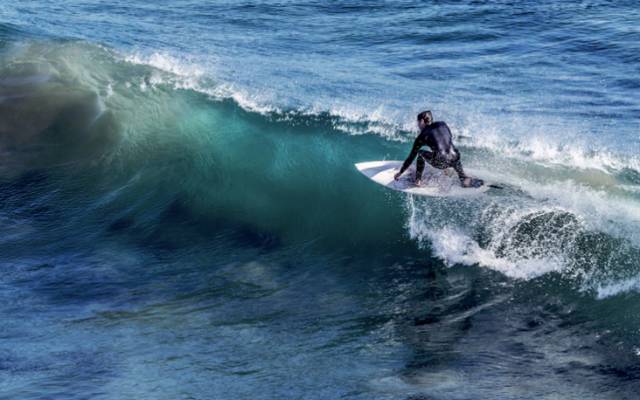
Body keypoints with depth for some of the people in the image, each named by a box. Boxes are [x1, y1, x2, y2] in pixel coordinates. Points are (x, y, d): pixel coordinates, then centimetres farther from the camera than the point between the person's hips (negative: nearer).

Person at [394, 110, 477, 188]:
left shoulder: (422, 136, 9)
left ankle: (418, 180, 19)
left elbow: (411, 158, 14)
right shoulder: (442, 124, 18)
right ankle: (464, 179, 27)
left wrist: (400, 173, 25)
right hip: (454, 160, 3)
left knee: (420, 152, 23)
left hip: (440, 162, -3)